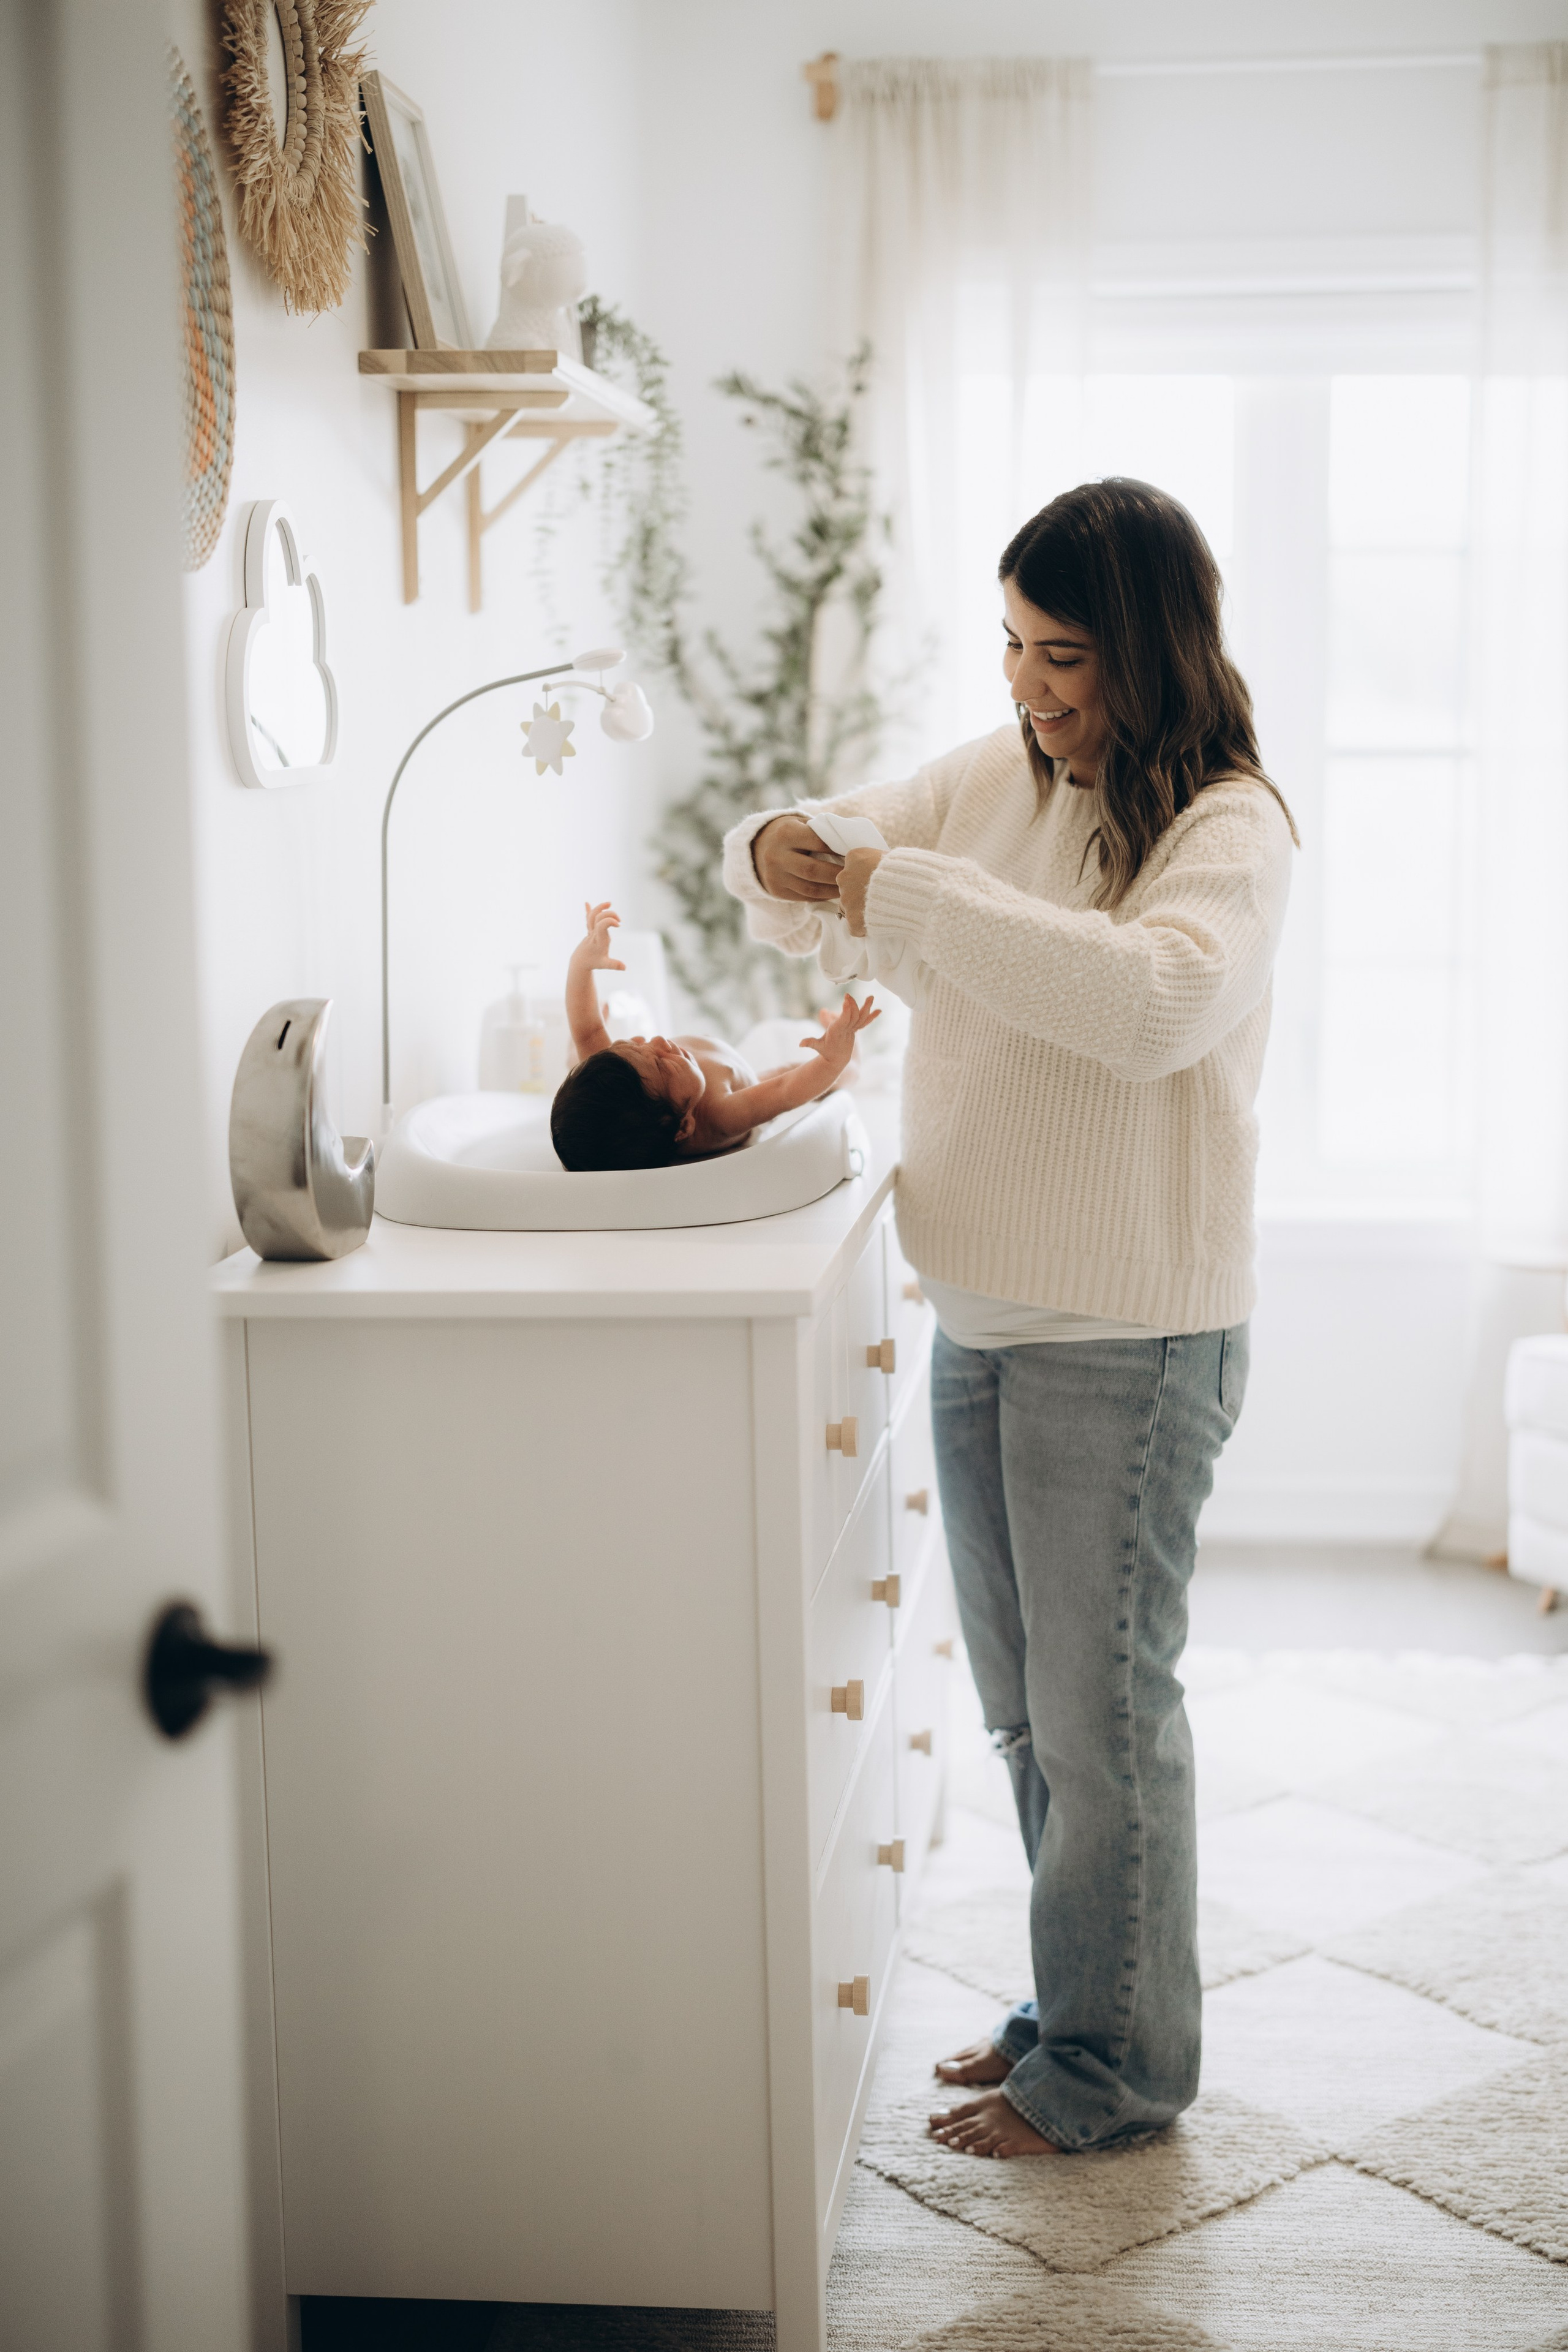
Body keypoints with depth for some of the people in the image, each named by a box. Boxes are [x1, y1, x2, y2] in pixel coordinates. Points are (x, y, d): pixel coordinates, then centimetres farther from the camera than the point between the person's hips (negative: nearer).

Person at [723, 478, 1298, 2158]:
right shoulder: (992, 777, 7)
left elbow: (1164, 997, -34)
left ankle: (1119, 2064, 20)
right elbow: (834, 882, 16)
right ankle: (1076, 2005, 35)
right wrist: (777, 860, -8)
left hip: (1128, 1332, -7)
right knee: (1024, 1703, 18)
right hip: (980, 1312, 7)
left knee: (1101, 1706, 3)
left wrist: (919, 894, -31)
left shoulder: (1228, 826, -14)